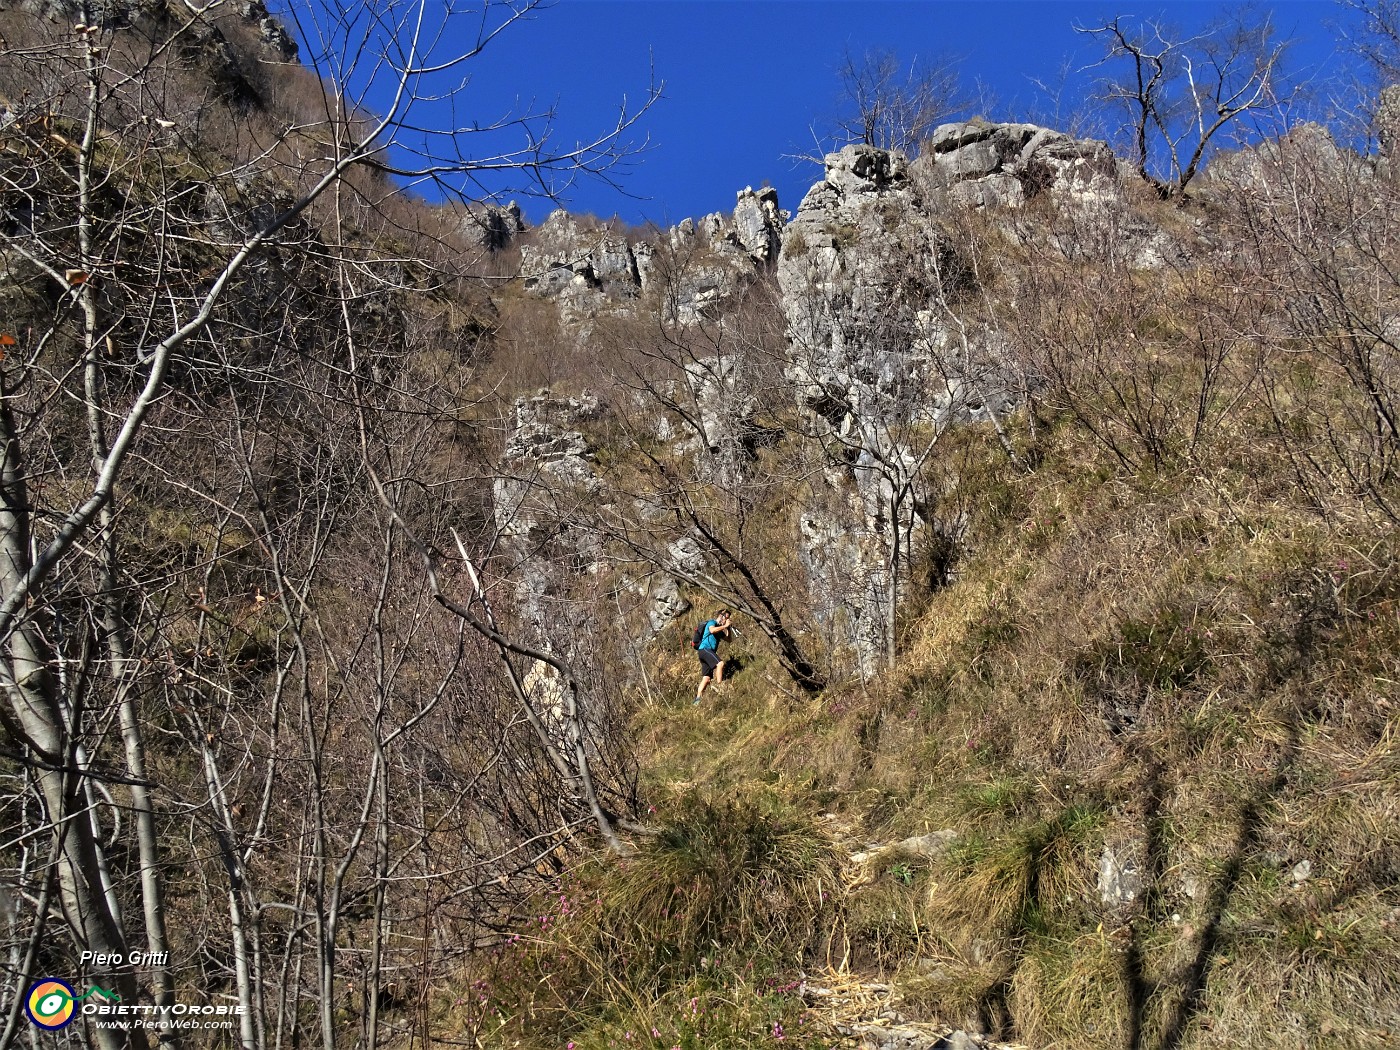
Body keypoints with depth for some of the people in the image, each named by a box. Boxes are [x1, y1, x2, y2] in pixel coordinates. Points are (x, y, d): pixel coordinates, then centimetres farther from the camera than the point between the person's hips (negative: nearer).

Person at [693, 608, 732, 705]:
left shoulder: (720, 629, 27)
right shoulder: (712, 622, 1)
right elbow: (712, 630, -22)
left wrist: (728, 627, 11)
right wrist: (724, 626, -14)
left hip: (710, 651, 10)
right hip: (704, 649, -10)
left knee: (706, 678, 2)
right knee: (720, 663, -30)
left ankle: (697, 698, -1)